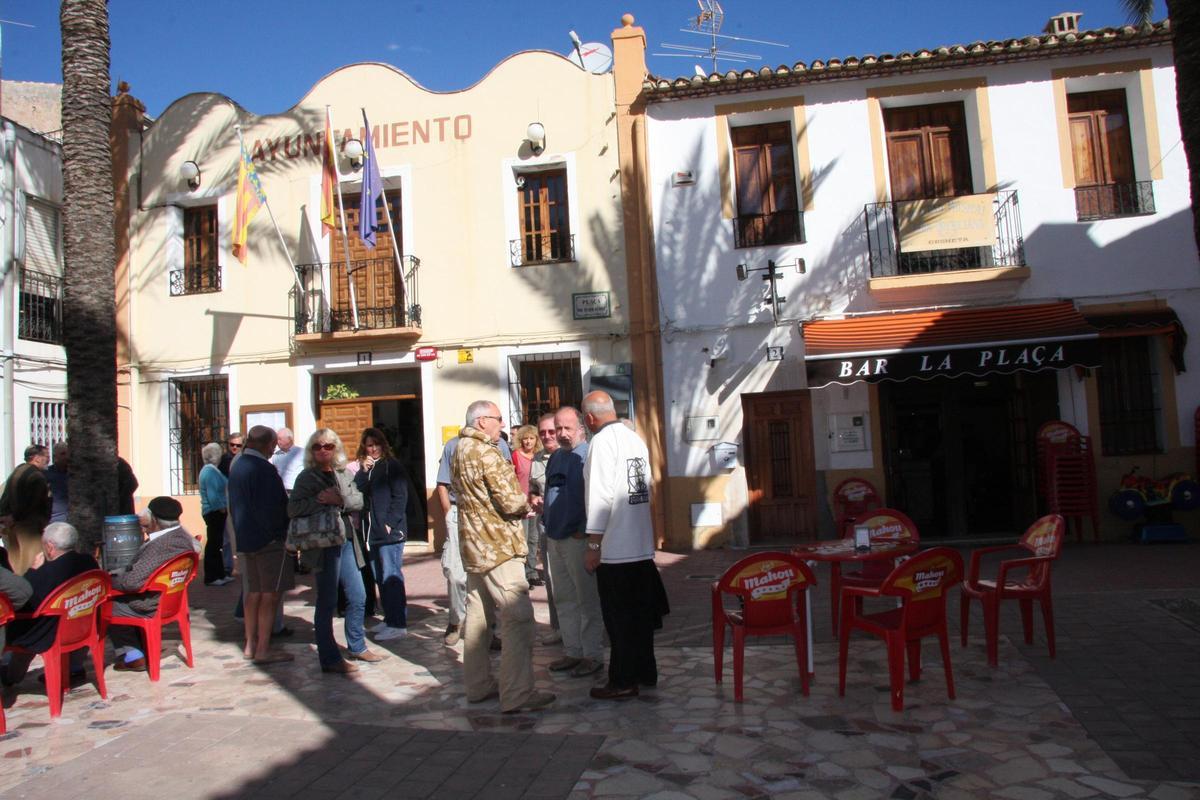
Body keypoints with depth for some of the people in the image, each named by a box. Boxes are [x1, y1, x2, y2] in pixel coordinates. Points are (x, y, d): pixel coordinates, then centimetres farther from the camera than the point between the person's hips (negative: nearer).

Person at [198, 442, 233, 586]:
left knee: (216, 544, 15)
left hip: (214, 513, 10)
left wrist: (223, 508, 15)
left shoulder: (209, 469, 14)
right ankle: (211, 577, 3)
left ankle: (219, 574, 23)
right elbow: (212, 495, -23)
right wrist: (222, 509, -15)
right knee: (213, 544, -4)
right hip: (215, 512, -10)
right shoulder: (211, 471, -18)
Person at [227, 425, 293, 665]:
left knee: (254, 592, 15)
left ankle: (251, 644, 22)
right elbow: (274, 508, -19)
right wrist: (283, 532, -7)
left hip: (245, 539, 9)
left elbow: (233, 505, 17)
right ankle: (263, 649, -1)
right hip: (268, 540, -9)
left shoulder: (236, 467, 9)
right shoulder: (264, 469, -18)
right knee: (270, 593, -2)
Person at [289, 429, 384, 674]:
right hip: (323, 544, -6)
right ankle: (330, 659, 9)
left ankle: (356, 646, 30)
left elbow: (359, 500, 3)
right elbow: (293, 508, -14)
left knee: (358, 597, 12)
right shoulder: (307, 477, -3)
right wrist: (322, 501, -20)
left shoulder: (343, 474, 12)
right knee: (327, 603, 0)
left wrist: (340, 500, -14)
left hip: (346, 542, 6)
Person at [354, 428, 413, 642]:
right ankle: (389, 619, 22)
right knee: (380, 578, 12)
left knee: (391, 577, -6)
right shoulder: (365, 469, 15)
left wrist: (390, 523, -16)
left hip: (390, 531, -7)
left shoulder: (392, 466, -5)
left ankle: (398, 624, -2)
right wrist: (364, 471, -8)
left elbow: (400, 497, -10)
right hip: (372, 531, 7)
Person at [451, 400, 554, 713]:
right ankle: (517, 695, -9)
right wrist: (526, 505, 1)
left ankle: (478, 684, 23)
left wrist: (521, 504, 12)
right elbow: (512, 501, -21)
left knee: (477, 614, 15)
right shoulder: (487, 453, -17)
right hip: (498, 546, -10)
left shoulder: (460, 452, 13)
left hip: (474, 546, 10)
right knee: (518, 618, -9)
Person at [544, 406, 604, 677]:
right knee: (565, 600, 14)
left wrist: (583, 532, -17)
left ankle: (593, 656, 10)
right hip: (555, 540, 8)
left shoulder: (588, 456, -11)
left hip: (578, 540, -8)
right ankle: (572, 652, 24)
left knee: (587, 600, 1)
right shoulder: (556, 457, 14)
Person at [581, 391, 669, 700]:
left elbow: (601, 495, -19)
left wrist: (593, 545, -13)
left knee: (619, 619, 3)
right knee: (640, 614, 17)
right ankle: (645, 672, 27)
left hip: (614, 548, -7)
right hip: (642, 546, 7)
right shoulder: (635, 438, 9)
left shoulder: (602, 441, -14)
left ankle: (623, 682, 12)